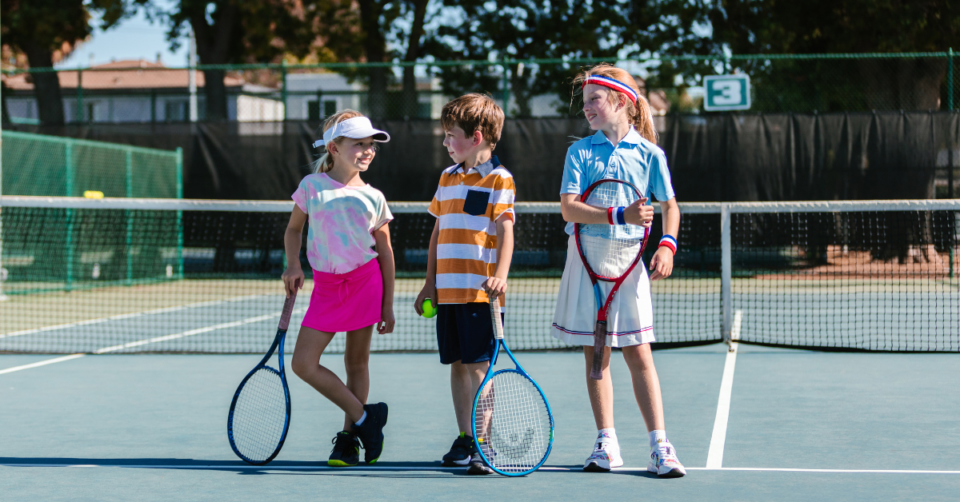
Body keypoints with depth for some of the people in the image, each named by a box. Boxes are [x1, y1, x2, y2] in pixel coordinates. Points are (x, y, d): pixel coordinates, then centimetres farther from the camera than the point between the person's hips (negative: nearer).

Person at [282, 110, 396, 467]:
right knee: (303, 363, -6)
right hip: (326, 285, 1)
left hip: (365, 281, -1)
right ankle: (364, 417, 6)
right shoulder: (312, 186, 0)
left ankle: (349, 439, 16)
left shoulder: (373, 198, 0)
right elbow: (293, 229, 13)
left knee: (357, 362, 4)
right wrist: (293, 266, -6)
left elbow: (385, 251, 5)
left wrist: (388, 305, 3)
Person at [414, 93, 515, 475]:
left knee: (478, 365, -7)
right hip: (447, 291, 7)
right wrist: (430, 283, 16)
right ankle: (464, 439, 18)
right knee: (457, 364, 10)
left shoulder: (498, 179, -5)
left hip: (479, 291, -7)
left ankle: (482, 444, -4)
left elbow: (505, 231, -13)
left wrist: (500, 276, -26)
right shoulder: (447, 178, 16)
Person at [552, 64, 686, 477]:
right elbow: (568, 208, -10)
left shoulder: (648, 153, 2)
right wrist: (620, 216, -21)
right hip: (585, 258, 1)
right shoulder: (580, 151, 1)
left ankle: (659, 446, 0)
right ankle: (606, 443, 13)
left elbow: (670, 205, 10)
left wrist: (667, 245, -7)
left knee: (638, 353, -3)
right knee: (595, 354, 6)